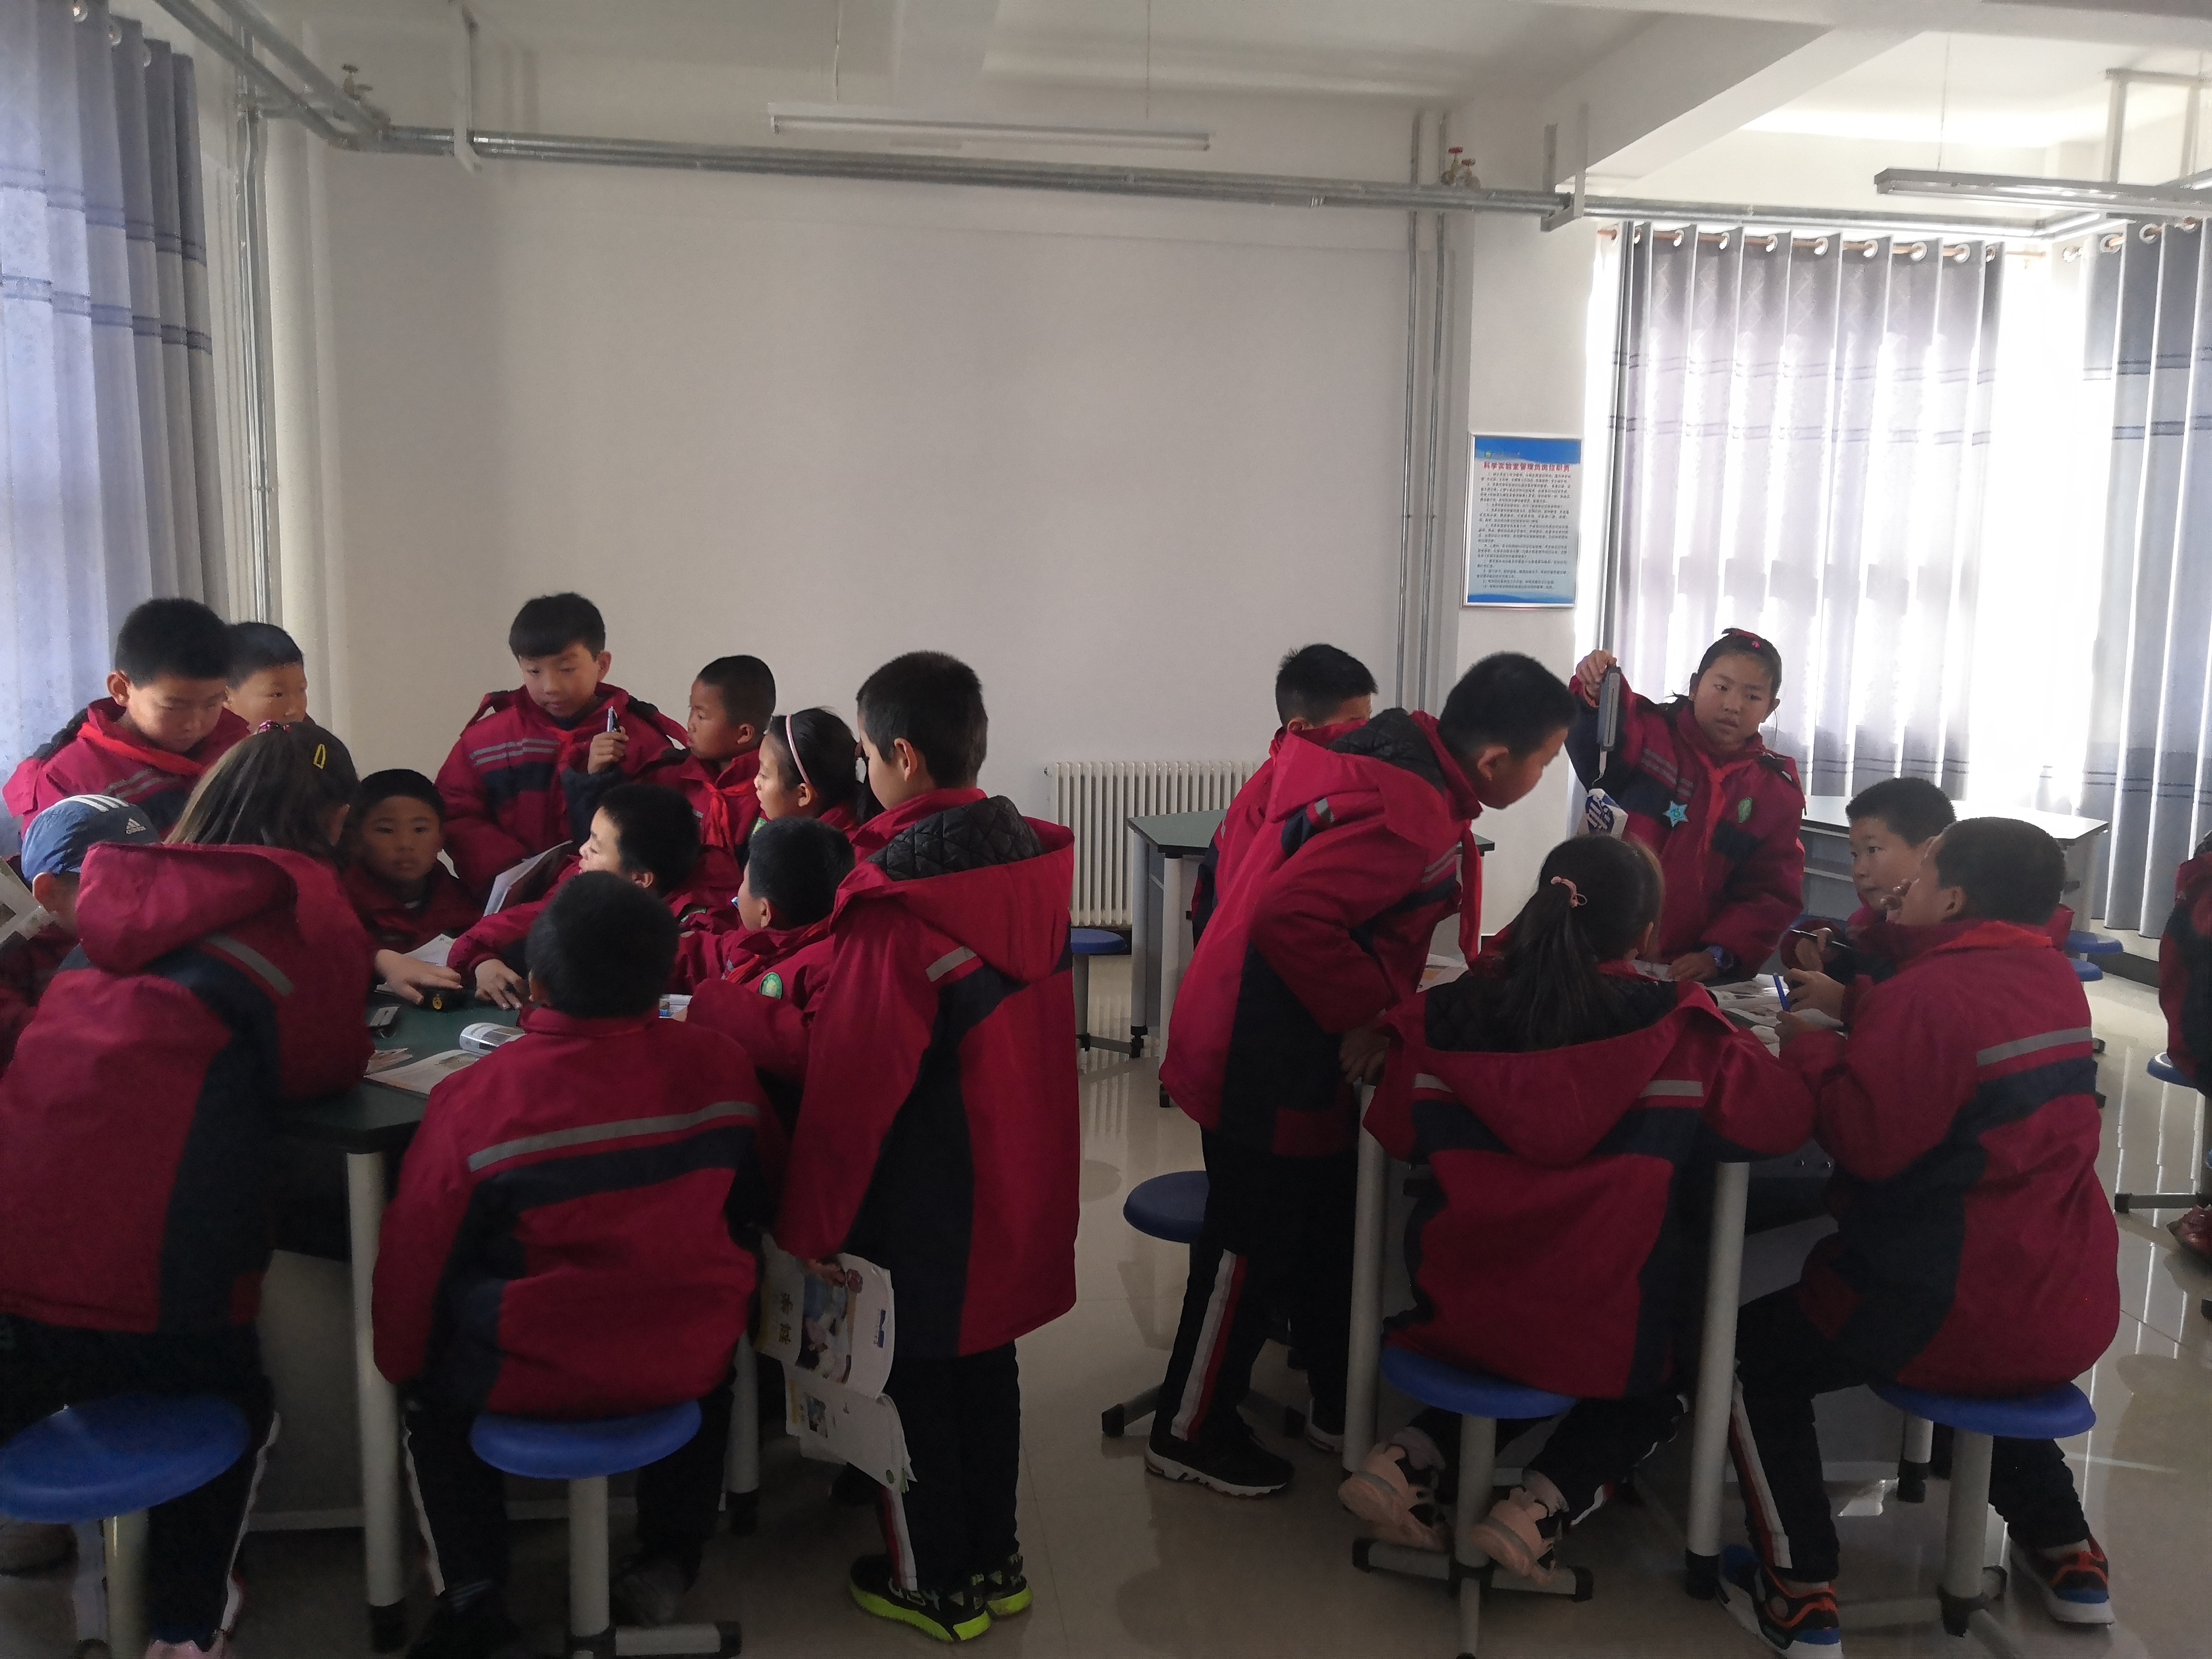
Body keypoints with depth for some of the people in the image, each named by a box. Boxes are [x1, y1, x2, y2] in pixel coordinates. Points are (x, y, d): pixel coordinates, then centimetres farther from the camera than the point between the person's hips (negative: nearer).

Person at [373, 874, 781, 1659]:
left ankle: (473, 1595, 26)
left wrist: (400, 1363, 14)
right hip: (689, 1360, 3)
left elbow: (415, 1262, -7)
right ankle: (668, 1561, 34)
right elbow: (752, 1207, 7)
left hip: (532, 1375, -2)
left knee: (432, 1396, 30)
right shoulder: (721, 1066, -10)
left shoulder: (472, 1100, -19)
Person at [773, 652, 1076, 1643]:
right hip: (1018, 1168, 7)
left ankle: (938, 1585, 26)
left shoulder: (894, 895, -23)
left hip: (924, 1187, -6)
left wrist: (812, 1216, -10)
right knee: (985, 1357, 20)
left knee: (911, 1377, 11)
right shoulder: (1031, 860, -3)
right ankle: (995, 1561, 34)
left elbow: (852, 1079, -19)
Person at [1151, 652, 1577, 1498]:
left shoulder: (1398, 753, 1)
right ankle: (1190, 1433, 25)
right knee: (1253, 1251, 7)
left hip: (1303, 1055, 10)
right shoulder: (1408, 818, -29)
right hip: (1269, 1064, -10)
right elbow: (1291, 919, -36)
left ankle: (1341, 1407, 38)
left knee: (1329, 1234, 21)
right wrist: (1366, 1013, -23)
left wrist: (1391, 992, 9)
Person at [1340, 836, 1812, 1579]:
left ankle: (1414, 1460, 12)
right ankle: (1544, 1506, 6)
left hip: (1458, 1314, 3)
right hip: (1608, 1337, -2)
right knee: (1665, 1378, 31)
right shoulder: (1677, 1032, -15)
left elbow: (1397, 1132, 4)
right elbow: (1783, 1115, -5)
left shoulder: (1451, 1013, -9)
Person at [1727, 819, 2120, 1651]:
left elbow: (1867, 1140, -23)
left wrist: (1806, 1044, -10)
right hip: (2071, 1312, 8)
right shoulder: (2056, 979, 6)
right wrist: (1849, 1016, 5)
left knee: (1755, 1351, 9)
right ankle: (2065, 1556, 40)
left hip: (1964, 1315, -8)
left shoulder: (1928, 994, -21)